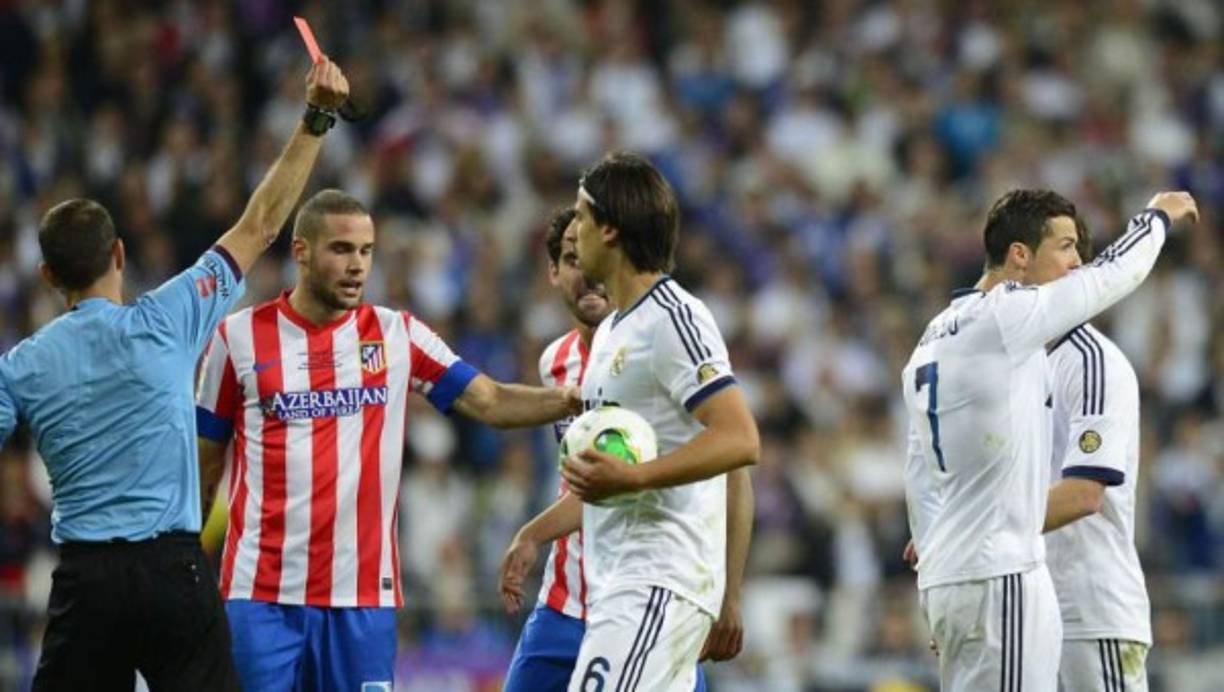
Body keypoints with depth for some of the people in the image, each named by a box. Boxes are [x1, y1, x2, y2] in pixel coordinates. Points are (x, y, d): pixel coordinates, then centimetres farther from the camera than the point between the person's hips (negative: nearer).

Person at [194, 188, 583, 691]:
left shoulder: (398, 335, 6)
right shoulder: (239, 337, 3)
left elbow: (491, 403, 1)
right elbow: (205, 465, 10)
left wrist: (573, 400, -16)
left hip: (363, 595, 1)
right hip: (262, 593, -1)